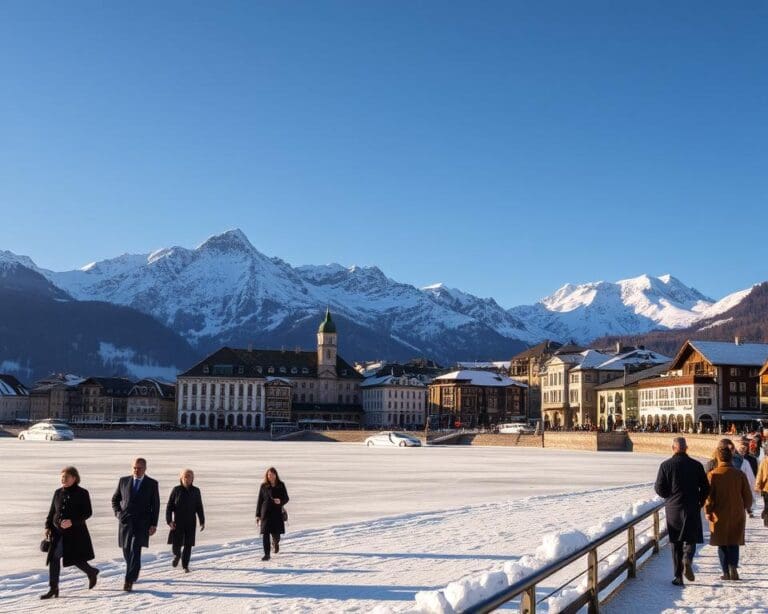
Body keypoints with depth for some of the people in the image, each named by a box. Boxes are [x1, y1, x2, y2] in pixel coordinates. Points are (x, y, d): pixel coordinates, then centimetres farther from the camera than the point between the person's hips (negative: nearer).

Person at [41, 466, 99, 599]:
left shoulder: (82, 493, -6)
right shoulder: (58, 493, 9)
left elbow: (87, 513, -9)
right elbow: (52, 512, 15)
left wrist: (72, 521, -21)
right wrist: (48, 527, 4)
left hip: (75, 532, -5)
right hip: (58, 532, 5)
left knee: (76, 559, -3)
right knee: (54, 558, -2)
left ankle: (92, 572, 26)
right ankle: (53, 588, 5)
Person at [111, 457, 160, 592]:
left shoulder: (152, 484, 0)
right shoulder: (123, 481, 6)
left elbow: (155, 505, 1)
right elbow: (115, 499, 15)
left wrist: (154, 524, -5)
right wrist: (118, 513, -3)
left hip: (142, 523, -3)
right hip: (126, 521, 3)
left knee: (135, 550, -15)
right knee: (126, 550, 11)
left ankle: (129, 580, -15)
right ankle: (134, 572, 35)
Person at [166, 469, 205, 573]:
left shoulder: (196, 491, 2)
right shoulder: (176, 490, -3)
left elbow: (199, 507, 6)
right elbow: (169, 506, -1)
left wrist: (202, 521, 2)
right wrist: (169, 520, -10)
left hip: (190, 523, 1)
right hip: (178, 522, -1)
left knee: (188, 545, 1)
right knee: (176, 544, -4)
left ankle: (185, 565, 14)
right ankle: (177, 555, 30)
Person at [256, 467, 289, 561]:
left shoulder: (281, 485, 2)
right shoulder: (264, 486, 3)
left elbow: (286, 498, 6)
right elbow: (259, 501, 6)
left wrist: (280, 501, -18)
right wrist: (258, 515, 4)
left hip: (277, 512, 0)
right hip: (266, 512, 0)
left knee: (276, 534, 3)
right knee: (265, 534, -8)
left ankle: (276, 542, 39)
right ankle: (266, 554, 0)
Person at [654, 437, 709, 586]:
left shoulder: (666, 465, -5)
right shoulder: (696, 465, -2)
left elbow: (659, 488, -5)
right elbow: (705, 488, 0)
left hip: (673, 508, 0)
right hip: (692, 509, 0)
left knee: (676, 542, 9)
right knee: (691, 538, 11)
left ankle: (678, 576, 8)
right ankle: (687, 558, -20)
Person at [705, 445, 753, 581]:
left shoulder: (713, 474, -10)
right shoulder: (740, 474, -4)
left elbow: (708, 495, -10)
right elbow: (747, 496, 2)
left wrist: (707, 511, 2)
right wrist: (746, 507, 21)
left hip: (719, 515, -1)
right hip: (737, 515, 1)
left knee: (722, 544, 10)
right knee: (734, 543, 13)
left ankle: (726, 573, 11)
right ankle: (733, 567, -7)